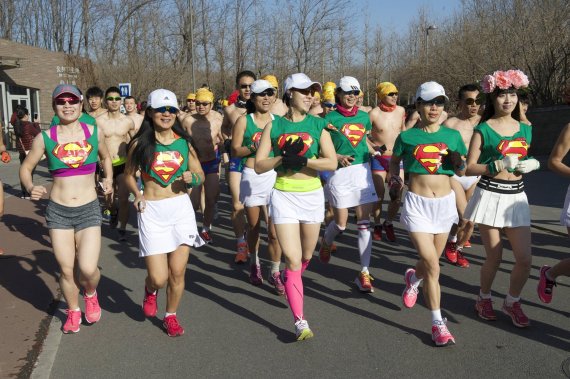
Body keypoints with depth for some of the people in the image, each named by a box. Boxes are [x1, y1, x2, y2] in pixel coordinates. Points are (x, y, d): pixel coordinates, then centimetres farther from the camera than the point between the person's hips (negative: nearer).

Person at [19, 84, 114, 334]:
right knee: (66, 270, 7)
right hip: (57, 211, 1)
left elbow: (106, 157, 20)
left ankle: (90, 294, 24)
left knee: (88, 269, -13)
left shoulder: (94, 132, 0)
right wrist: (30, 188, -11)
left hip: (88, 210, 0)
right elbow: (25, 168, 8)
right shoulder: (45, 138, -3)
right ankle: (73, 311, 35)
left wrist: (108, 179, 5)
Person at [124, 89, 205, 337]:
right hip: (151, 212, -2)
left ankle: (171, 316, 29)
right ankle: (150, 290, 33)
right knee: (159, 277, -5)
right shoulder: (140, 144, -1)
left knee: (177, 272, 5)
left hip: (181, 208, 2)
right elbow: (129, 174, 11)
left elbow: (200, 174, 14)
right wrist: (137, 193, -8)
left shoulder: (184, 142, 5)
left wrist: (192, 178, -9)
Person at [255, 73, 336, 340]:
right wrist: (284, 157, -19)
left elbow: (332, 163, -8)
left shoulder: (317, 125, 2)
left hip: (312, 195, 2)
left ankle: (289, 285, 49)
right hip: (284, 196, -2)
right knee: (293, 259, -8)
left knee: (306, 255, 17)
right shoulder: (274, 126, 0)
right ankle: (300, 321, -2)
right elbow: (259, 166, -3)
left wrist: (302, 160, -21)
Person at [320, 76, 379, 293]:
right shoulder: (331, 118, -3)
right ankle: (326, 242, 40)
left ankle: (364, 272, 4)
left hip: (362, 171, 4)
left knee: (364, 222, -1)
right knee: (341, 223, 3)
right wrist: (338, 157, -20)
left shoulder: (363, 117, 10)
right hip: (340, 173, -3)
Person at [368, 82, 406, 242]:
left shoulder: (400, 111, 2)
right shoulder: (374, 113, -11)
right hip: (378, 158, -3)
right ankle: (377, 225, 21)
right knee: (379, 195, 2)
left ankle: (388, 223, 22)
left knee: (397, 196, 0)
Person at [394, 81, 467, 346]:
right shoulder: (407, 137, -3)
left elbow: (461, 171, 10)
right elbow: (394, 159, 16)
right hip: (417, 203, -3)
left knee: (431, 261, 17)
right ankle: (438, 323, 0)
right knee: (432, 265, -11)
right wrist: (394, 176, -3)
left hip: (444, 202, 4)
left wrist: (458, 162, -11)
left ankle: (413, 279, 52)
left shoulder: (452, 135, 3)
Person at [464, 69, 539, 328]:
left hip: (516, 198, 4)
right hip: (490, 196, -4)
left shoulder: (525, 129, 9)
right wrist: (498, 165, -20)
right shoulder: (483, 130, -5)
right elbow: (470, 168, -7)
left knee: (525, 259, 0)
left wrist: (531, 164, 0)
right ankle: (484, 299, 30)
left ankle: (512, 302, 26)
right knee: (494, 257, 3)